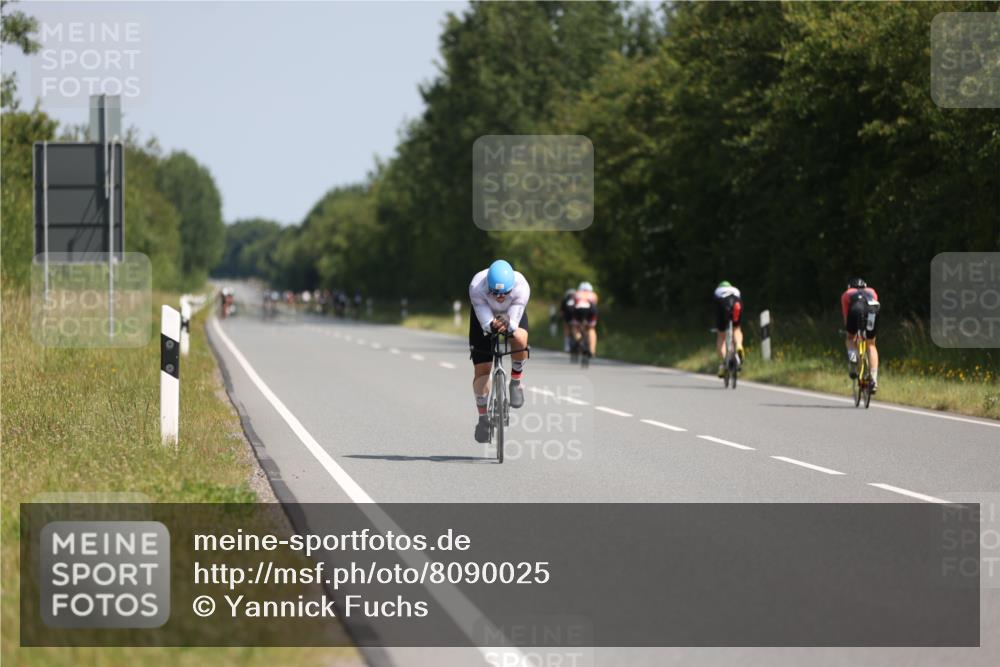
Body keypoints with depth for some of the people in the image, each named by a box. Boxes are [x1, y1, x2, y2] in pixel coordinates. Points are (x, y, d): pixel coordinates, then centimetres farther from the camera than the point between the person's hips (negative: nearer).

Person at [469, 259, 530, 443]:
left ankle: (516, 381, -7)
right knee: (481, 369, -7)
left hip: (512, 315, 0)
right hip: (484, 316, 0)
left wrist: (507, 326, -59)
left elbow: (514, 323, -37)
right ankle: (483, 417, 11)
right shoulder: (477, 287, -38)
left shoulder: (521, 287, -37)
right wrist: (492, 326, -58)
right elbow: (485, 323, -36)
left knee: (520, 338, -34)